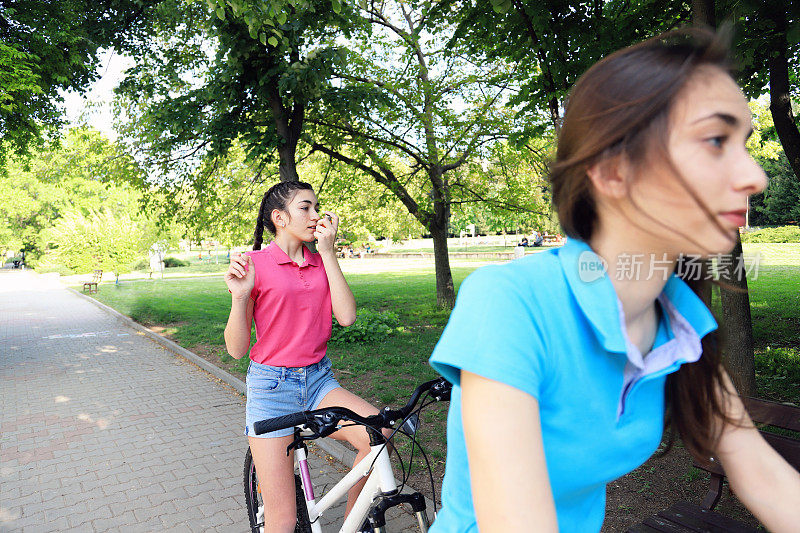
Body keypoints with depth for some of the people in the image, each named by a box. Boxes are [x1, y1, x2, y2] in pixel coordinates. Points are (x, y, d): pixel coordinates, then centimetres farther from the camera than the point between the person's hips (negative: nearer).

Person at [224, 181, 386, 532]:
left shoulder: (321, 262, 7)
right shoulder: (253, 265, -7)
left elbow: (346, 316, -9)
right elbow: (236, 349, -6)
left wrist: (328, 251, -9)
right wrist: (239, 296, -23)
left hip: (319, 381, 4)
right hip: (271, 387, -3)